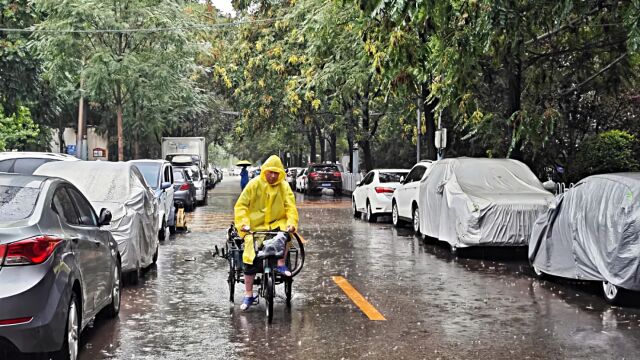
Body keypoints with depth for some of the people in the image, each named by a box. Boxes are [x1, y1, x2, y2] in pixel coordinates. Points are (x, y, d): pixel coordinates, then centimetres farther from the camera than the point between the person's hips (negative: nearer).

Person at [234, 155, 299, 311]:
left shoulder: (284, 186, -1)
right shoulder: (254, 184, -7)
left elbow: (291, 207, -8)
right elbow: (241, 205, -8)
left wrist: (292, 223, -27)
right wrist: (243, 223, -23)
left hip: (276, 224, 1)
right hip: (255, 226, -1)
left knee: (286, 232, -33)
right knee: (250, 259, -12)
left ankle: (281, 264, -13)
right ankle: (248, 295, -1)